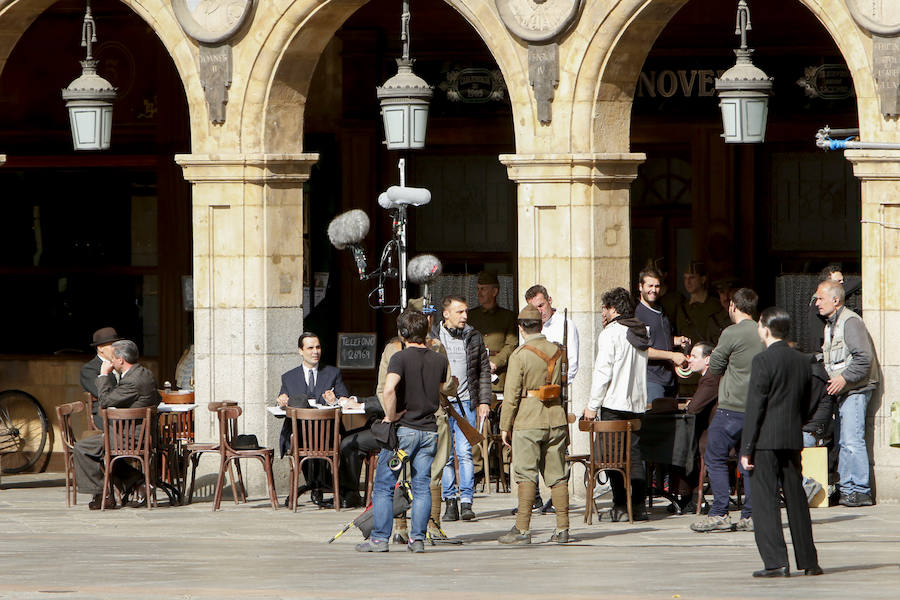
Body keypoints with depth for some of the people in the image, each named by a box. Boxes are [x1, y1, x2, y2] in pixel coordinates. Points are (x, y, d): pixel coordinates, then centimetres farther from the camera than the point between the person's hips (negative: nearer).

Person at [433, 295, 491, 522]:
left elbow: (484, 371, 13)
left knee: (465, 452, -7)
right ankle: (450, 502, 5)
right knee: (445, 455, 0)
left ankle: (466, 502, -6)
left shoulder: (474, 337, 9)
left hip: (466, 403, 0)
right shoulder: (432, 337, 4)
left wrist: (484, 401, 6)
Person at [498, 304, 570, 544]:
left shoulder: (520, 355, -10)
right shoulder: (557, 351, 7)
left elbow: (511, 395, -10)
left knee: (526, 475, -3)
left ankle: (522, 529, -6)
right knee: (557, 476, 7)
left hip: (528, 422, -5)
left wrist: (505, 426, -2)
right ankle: (562, 529, 6)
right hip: (556, 420, 5)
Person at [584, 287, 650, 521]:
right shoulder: (641, 333, 11)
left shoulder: (610, 333, -10)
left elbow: (603, 372, -14)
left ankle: (620, 507, -3)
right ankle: (638, 506, 7)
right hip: (637, 404, 7)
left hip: (614, 404, -7)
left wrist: (593, 405, -9)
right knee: (634, 454, 9)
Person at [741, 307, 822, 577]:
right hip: (793, 440, 6)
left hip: (766, 442, -6)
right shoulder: (803, 361, 9)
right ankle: (808, 561, 18)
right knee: (796, 500, 13)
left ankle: (776, 562, -12)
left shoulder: (763, 361, -11)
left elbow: (755, 407, -13)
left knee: (765, 501, -4)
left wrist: (746, 449, -11)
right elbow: (806, 405, 13)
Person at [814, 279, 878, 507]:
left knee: (852, 441, -14)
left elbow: (864, 358, -19)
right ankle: (845, 489, 11)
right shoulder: (830, 324, 19)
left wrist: (844, 378, -22)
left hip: (855, 390, -10)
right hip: (841, 392, 10)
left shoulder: (850, 322, -12)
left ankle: (861, 491, -14)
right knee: (842, 442, 9)